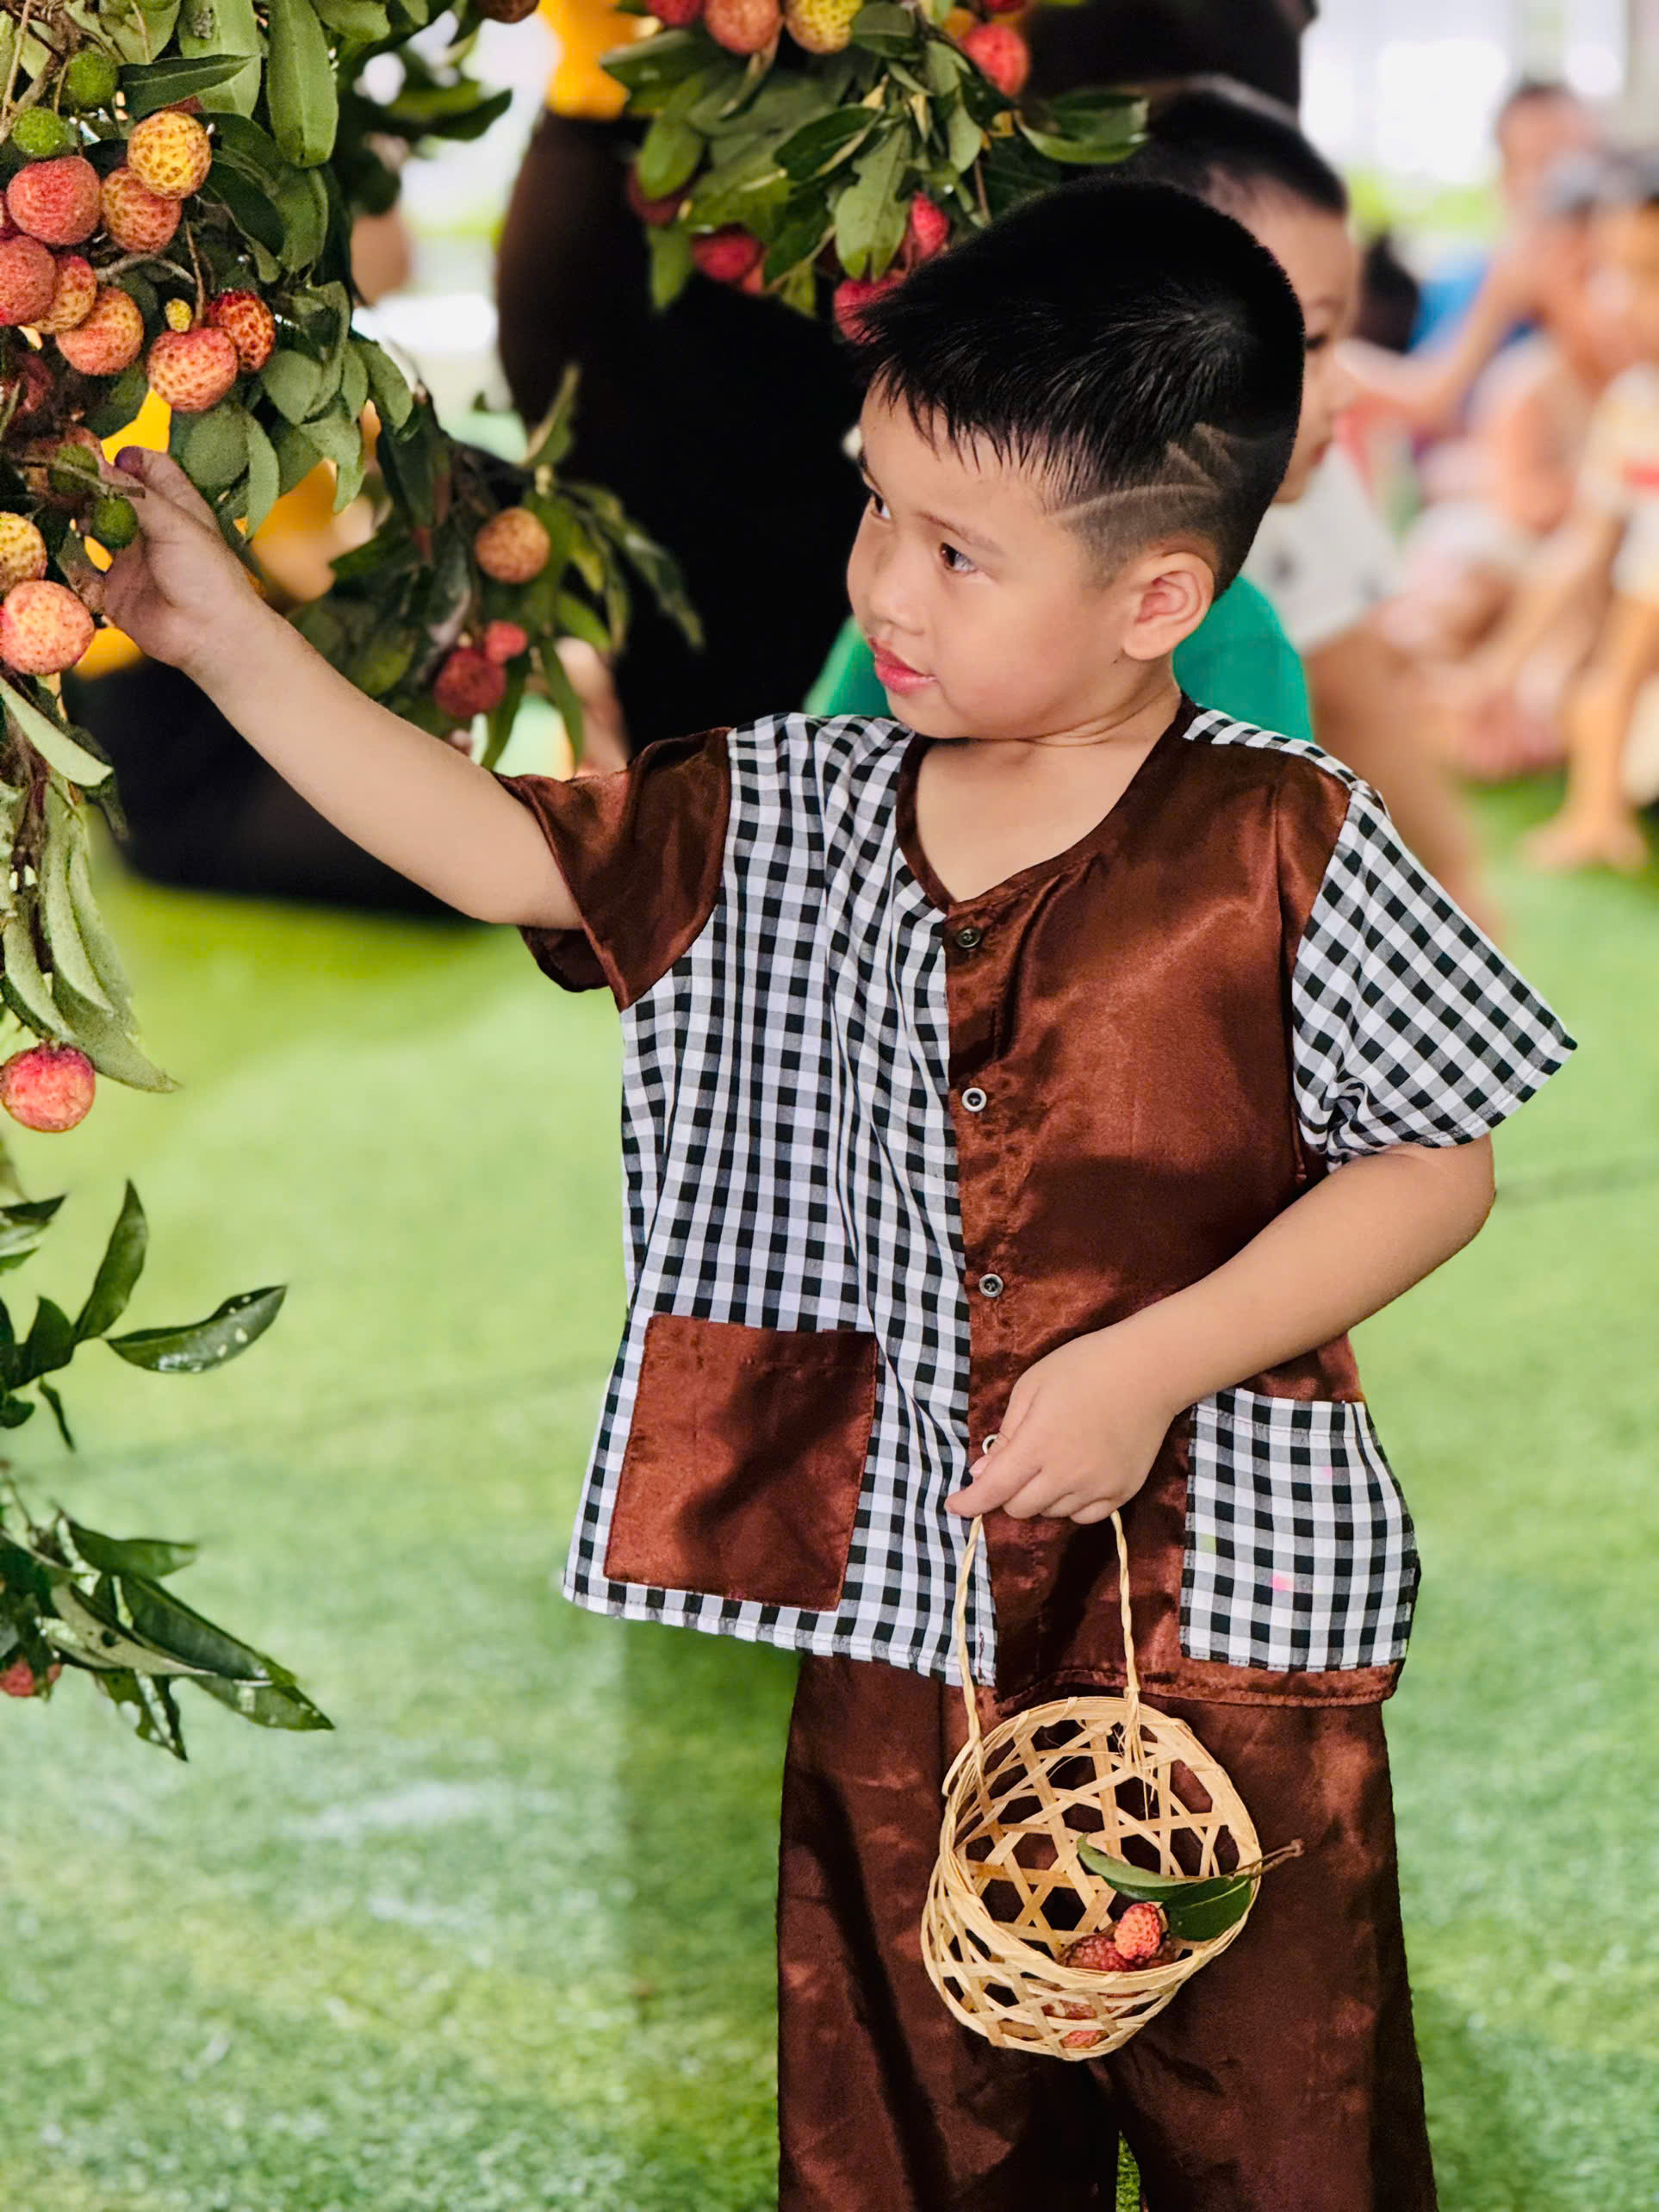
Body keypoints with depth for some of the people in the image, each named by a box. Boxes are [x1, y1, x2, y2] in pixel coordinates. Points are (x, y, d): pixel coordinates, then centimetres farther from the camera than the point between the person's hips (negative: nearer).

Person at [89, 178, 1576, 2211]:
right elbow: (503, 847, 3)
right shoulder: (789, 818, 0)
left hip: (1213, 1590, -4)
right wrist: (226, 638, -3)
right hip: (903, 1592, 4)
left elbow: (1435, 1169, -10)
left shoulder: (1285, 846, -13)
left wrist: (1153, 1361, -18)